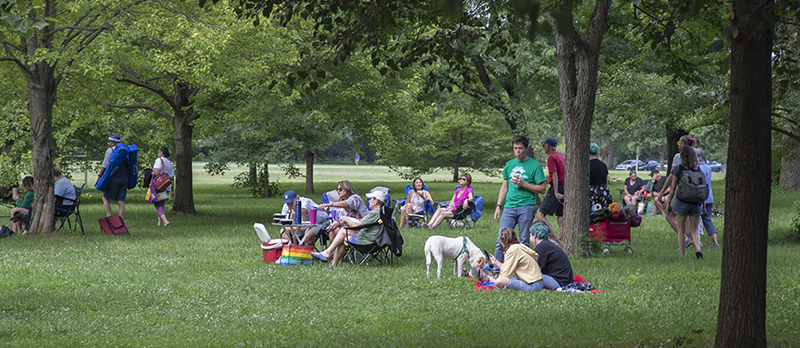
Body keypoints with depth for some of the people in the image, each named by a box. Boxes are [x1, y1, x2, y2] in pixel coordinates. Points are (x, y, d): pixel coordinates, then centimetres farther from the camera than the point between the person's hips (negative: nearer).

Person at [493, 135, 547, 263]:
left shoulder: (535, 165, 1)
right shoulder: (509, 165, 15)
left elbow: (542, 189, -2)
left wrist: (523, 184, -12)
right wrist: (498, 206, 13)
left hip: (526, 207, -4)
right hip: (509, 207, 4)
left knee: (524, 242, 0)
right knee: (501, 240, -3)